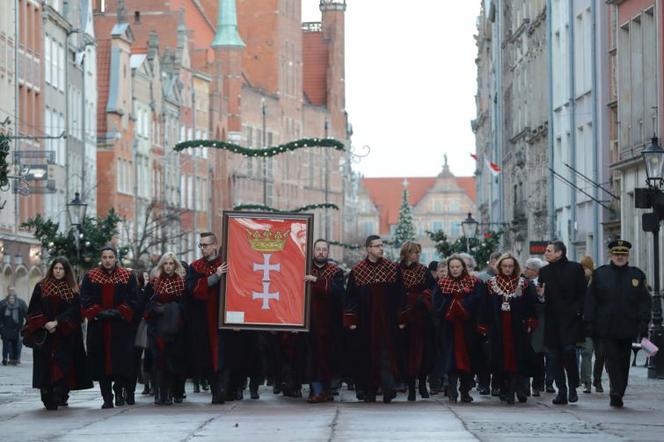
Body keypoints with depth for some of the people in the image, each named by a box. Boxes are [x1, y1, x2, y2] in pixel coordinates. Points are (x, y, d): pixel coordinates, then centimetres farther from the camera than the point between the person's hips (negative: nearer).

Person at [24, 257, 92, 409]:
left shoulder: (72, 290, 7)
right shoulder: (41, 287, 9)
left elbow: (73, 311, -2)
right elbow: (34, 310, 4)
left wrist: (56, 323, -14)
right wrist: (44, 324, -11)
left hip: (65, 336, 0)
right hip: (44, 333, 0)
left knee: (63, 362, -11)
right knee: (46, 364, -6)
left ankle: (60, 395, -13)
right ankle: (48, 399, -5)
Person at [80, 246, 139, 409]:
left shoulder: (128, 277, 7)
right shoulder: (90, 277, 8)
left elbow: (132, 300, 1)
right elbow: (85, 300, 2)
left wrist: (119, 312, -12)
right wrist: (99, 313, -12)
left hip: (121, 326, 0)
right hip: (98, 326, 0)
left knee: (121, 358, -3)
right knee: (101, 360, -3)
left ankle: (119, 389, 19)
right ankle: (107, 398, 0)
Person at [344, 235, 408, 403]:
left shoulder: (393, 268, 4)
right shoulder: (357, 270, 2)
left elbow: (400, 295, 6)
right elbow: (350, 297, 3)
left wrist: (401, 319, 2)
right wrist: (351, 320, -3)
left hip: (388, 321, 0)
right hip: (365, 323, 0)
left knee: (387, 353, -7)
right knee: (367, 356, 4)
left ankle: (388, 389, -12)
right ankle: (368, 391, 11)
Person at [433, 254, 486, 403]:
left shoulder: (475, 283, 4)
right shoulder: (442, 285, 7)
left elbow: (479, 304, -4)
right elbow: (437, 306, 1)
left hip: (469, 328, 0)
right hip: (449, 328, 0)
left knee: (468, 358, 3)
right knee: (452, 358, -5)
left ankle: (465, 391, 15)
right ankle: (452, 393, -4)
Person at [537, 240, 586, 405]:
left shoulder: (575, 268, 2)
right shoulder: (544, 271, 14)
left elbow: (583, 293, 1)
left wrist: (577, 309, -10)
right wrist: (540, 294, -4)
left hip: (570, 318, -4)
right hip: (552, 320, 4)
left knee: (569, 350, -16)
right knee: (555, 356, 3)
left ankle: (573, 387, 0)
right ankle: (561, 391, 9)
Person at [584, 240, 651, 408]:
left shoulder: (637, 275, 9)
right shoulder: (599, 274, 6)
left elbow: (644, 301, 7)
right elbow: (590, 301, 4)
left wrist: (643, 324, -3)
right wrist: (590, 323, -2)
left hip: (628, 329, 2)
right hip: (606, 329, -2)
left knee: (623, 363, 6)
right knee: (612, 359, -12)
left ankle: (617, 394, 14)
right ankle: (616, 392, -19)